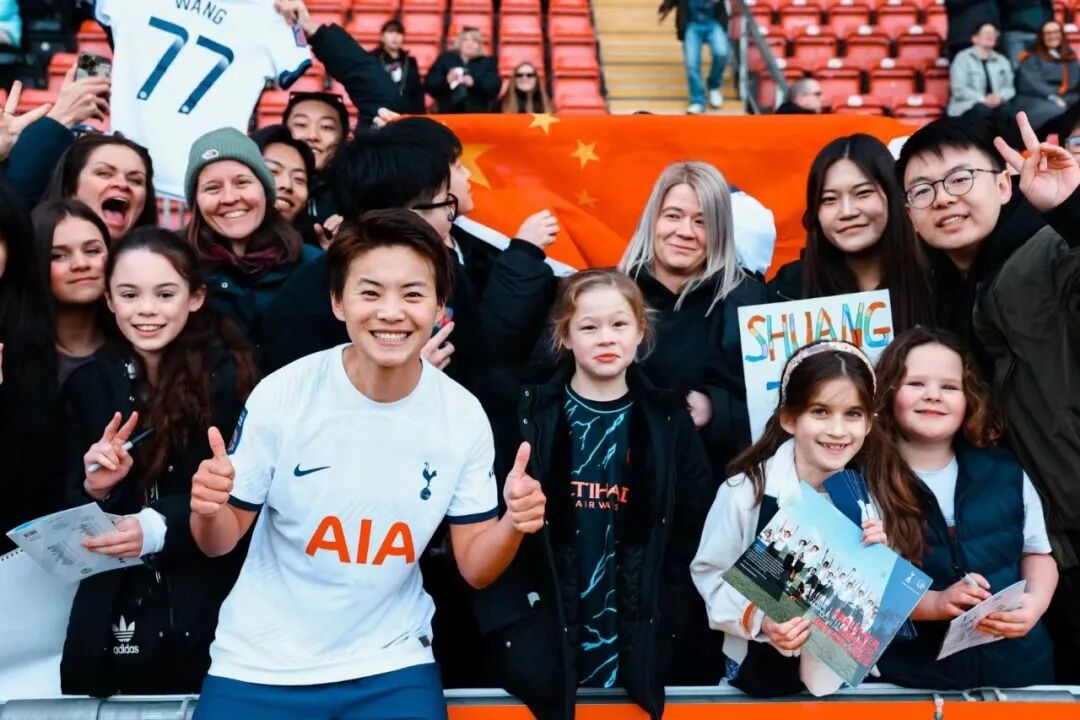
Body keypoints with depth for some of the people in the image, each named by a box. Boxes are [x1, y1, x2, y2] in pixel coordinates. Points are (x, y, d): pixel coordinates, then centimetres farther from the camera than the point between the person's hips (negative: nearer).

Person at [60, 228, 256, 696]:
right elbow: (72, 513, 8)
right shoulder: (88, 383, 5)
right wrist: (95, 488, -14)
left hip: (206, 614, -3)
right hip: (110, 618, 4)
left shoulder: (229, 377, -8)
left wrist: (159, 527, -28)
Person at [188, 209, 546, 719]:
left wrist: (513, 523, -23)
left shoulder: (464, 416, -10)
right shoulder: (281, 395, -15)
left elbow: (475, 568, -3)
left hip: (391, 664, 1)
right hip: (262, 664, 0)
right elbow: (221, 542, -5)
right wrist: (207, 510, -26)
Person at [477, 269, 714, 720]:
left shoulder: (668, 421, 2)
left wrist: (667, 618, -2)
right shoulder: (529, 412, -3)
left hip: (633, 631, 1)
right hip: (541, 630, -1)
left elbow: (692, 529, 2)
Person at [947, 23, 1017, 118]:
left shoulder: (1003, 61, 20)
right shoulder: (962, 58, 2)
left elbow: (1010, 87, 14)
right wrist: (983, 99, -20)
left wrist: (1000, 96, -10)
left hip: (996, 104, 5)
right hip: (968, 107, -4)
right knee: (983, 109, -37)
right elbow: (959, 89, -8)